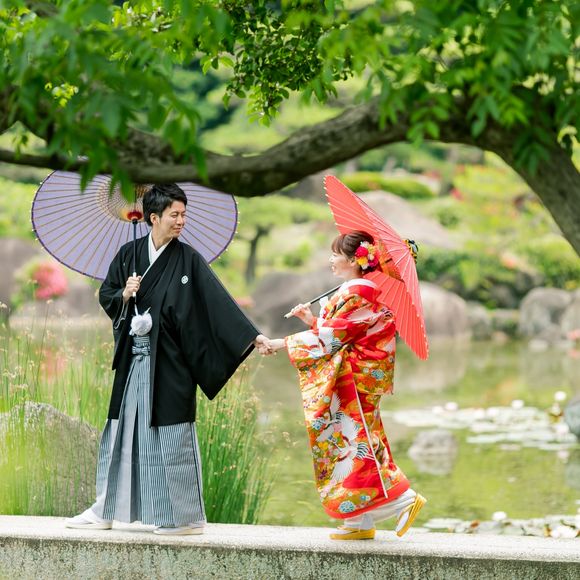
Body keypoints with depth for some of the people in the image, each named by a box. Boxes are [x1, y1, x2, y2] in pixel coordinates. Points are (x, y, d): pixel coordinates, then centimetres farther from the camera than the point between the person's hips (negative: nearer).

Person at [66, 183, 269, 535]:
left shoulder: (188, 259, -3)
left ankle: (187, 516, 5)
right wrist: (124, 295, -10)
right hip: (133, 357, 4)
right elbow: (105, 295, 12)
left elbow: (219, 300, -8)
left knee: (171, 434, -3)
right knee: (123, 430, 9)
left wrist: (251, 336, -14)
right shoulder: (129, 254, 6)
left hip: (169, 361, -4)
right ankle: (106, 510, 18)